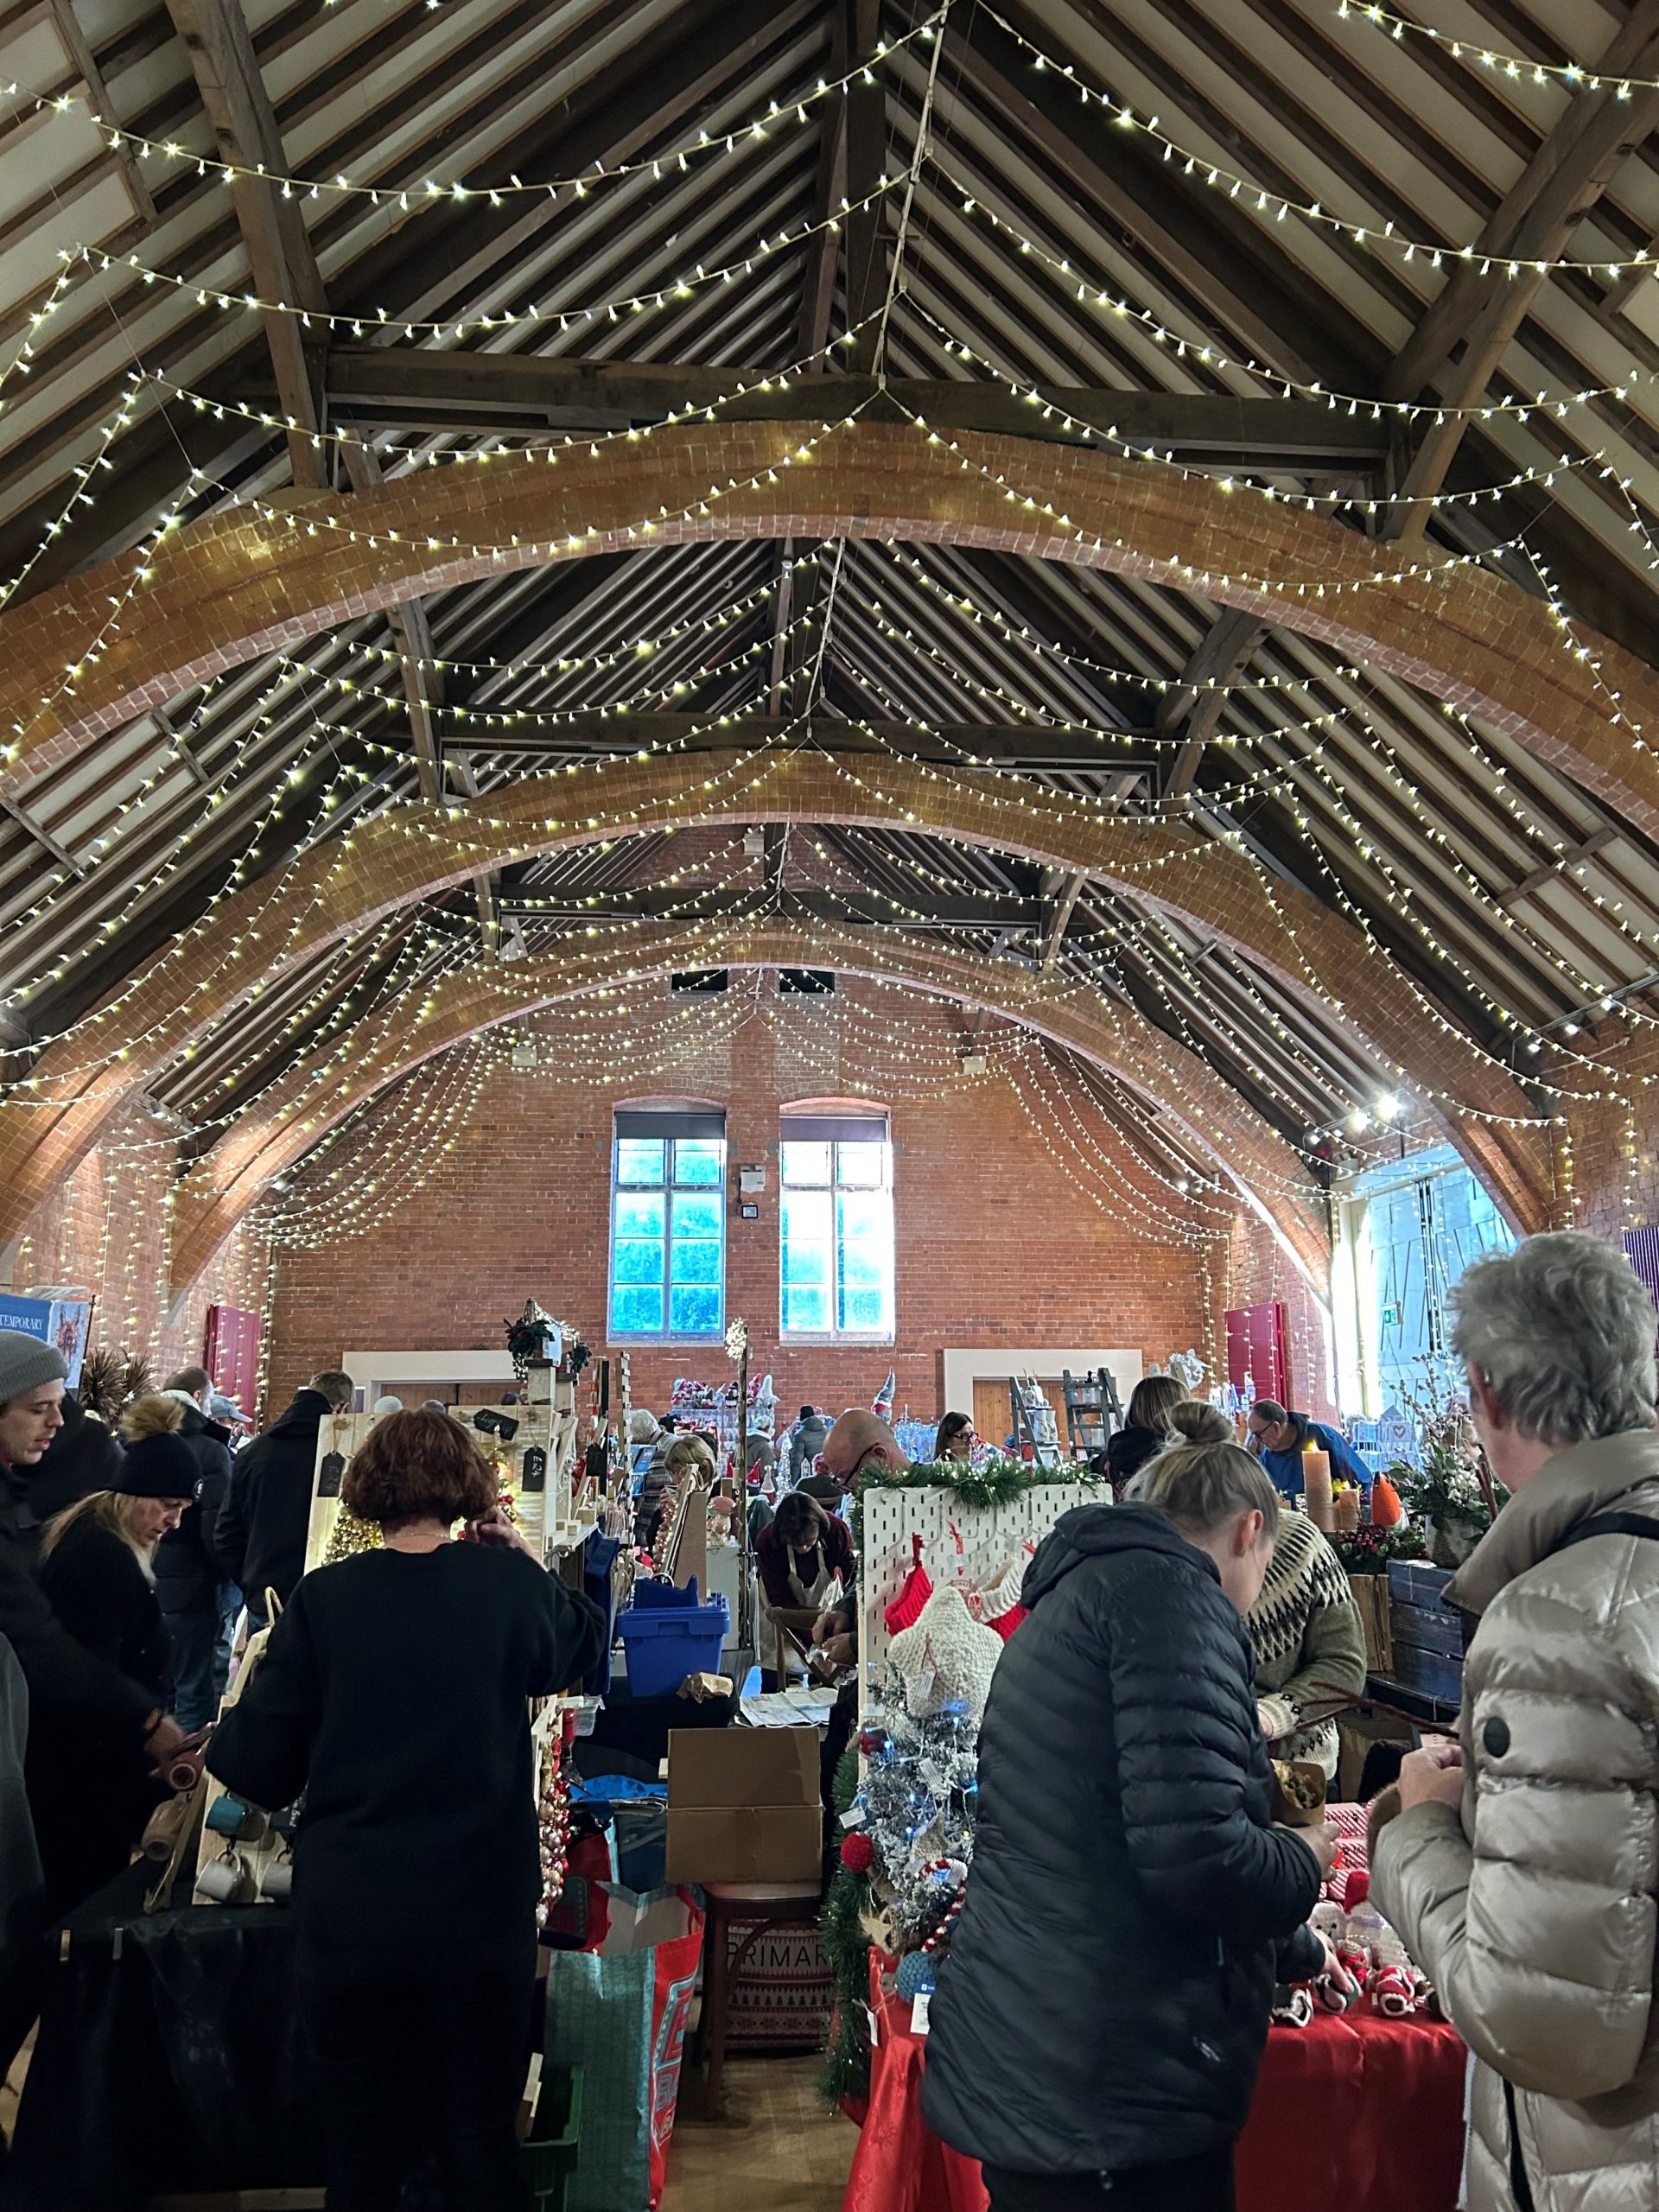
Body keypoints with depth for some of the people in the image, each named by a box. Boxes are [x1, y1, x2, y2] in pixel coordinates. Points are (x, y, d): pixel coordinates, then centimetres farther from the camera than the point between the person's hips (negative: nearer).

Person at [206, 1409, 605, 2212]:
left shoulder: (323, 1598, -10)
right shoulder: (508, 1584, -9)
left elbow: (258, 1768, -5)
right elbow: (583, 1645, 13)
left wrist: (228, 1732, 15)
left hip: (350, 1921, 0)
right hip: (483, 1914, 0)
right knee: (484, 2145, 17)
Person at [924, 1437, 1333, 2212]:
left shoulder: (1083, 1591, 16)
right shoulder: (1173, 1593, -15)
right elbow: (1192, 1852, -26)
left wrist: (1297, 1952, 39)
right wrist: (1306, 1862, -3)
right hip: (1110, 2098, -9)